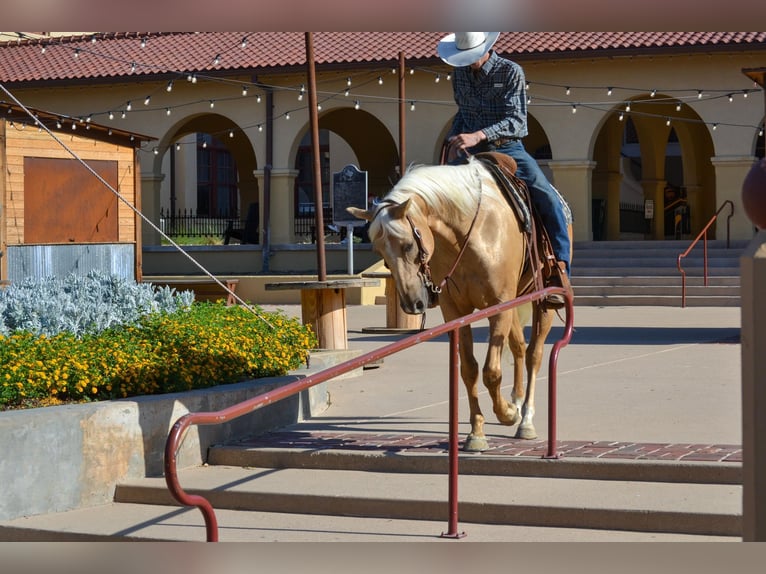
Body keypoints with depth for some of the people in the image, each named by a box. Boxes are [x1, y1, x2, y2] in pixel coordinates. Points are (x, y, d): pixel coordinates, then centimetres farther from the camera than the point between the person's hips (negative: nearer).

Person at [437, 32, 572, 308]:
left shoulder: (511, 72, -8)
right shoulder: (460, 75, 8)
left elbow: (516, 120, -16)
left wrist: (478, 135, -30)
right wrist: (454, 138, 2)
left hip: (507, 148, -4)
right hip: (470, 151, 4)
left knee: (549, 200, -25)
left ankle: (560, 272, -20)